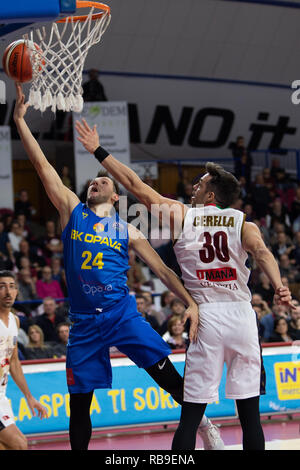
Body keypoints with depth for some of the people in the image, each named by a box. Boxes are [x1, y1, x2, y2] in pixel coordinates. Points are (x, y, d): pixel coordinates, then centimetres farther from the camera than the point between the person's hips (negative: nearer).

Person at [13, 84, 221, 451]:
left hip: (121, 312, -1)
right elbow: (42, 165, 4)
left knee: (167, 374, -8)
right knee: (78, 402, 4)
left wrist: (189, 301, -7)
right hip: (83, 320, 1)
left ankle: (204, 424, 11)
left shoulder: (127, 231, 10)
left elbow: (161, 269, 7)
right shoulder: (72, 210, 10)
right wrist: (20, 119, -1)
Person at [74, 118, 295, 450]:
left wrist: (98, 152, 18)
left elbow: (134, 184, 10)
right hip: (241, 312, 1)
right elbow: (262, 252, -13)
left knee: (191, 414, 1)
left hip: (207, 316, -1)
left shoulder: (180, 215, 8)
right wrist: (278, 287, -29)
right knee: (249, 412, 5)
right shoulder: (243, 224, 8)